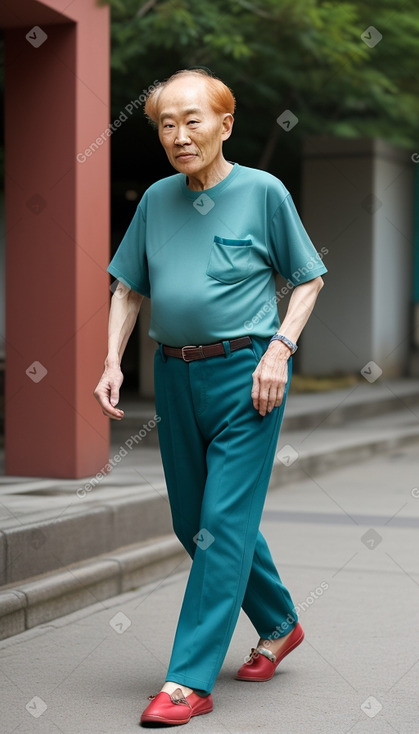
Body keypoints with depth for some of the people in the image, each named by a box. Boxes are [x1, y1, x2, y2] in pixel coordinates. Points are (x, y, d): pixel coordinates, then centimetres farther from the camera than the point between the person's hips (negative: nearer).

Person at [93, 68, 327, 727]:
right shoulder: (156, 200, 8)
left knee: (224, 522, -7)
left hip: (245, 372, -6)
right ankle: (280, 624, 34)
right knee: (192, 522, 13)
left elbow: (309, 279, 2)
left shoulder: (263, 191, -4)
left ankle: (190, 680, -2)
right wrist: (113, 363, 4)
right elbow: (129, 288, 15)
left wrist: (279, 349, -11)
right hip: (175, 374, 6)